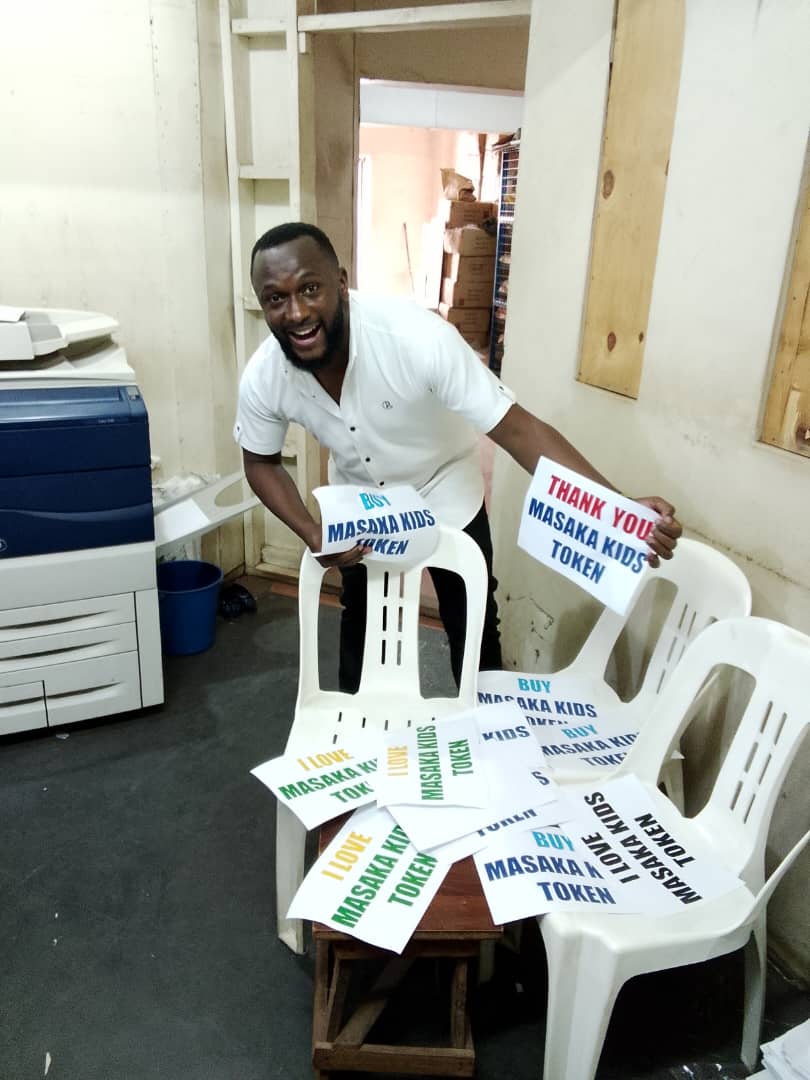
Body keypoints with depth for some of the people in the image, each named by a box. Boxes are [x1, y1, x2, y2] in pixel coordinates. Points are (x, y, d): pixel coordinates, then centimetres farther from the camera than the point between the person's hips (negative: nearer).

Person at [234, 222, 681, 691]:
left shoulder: (417, 336, -38)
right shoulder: (263, 378, -25)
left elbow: (518, 428, -38)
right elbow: (262, 463, -6)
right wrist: (312, 534, -24)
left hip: (445, 492, -2)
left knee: (472, 626, 11)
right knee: (361, 621, 20)